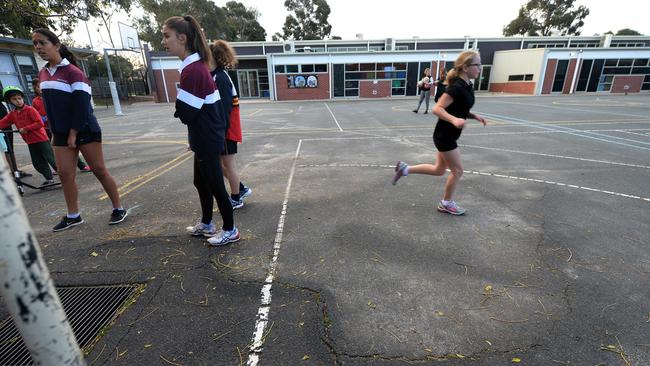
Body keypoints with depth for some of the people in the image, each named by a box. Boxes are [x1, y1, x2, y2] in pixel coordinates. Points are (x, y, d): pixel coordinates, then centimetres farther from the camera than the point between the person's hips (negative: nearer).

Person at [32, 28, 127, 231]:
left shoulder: (73, 72, -10)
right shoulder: (43, 74, 12)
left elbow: (82, 105, -15)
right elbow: (49, 105, 18)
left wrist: (74, 133, -16)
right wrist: (54, 131, 11)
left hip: (85, 130, -7)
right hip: (61, 133, 7)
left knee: (99, 170, -3)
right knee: (65, 174, 6)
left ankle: (118, 208, 8)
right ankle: (73, 215, 17)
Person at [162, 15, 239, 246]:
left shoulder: (192, 70, -21)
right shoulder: (198, 65, 11)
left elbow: (185, 113, -21)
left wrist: (177, 99, 1)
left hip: (206, 140, -10)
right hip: (207, 137, 10)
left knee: (215, 185, 2)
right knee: (201, 182, 20)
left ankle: (230, 231, 17)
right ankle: (206, 224, 37)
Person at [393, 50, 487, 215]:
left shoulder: (467, 86, 9)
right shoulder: (456, 87, -20)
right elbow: (437, 109, -27)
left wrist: (474, 116, 9)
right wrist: (454, 120, -39)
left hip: (449, 135, 9)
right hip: (444, 135, -9)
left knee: (439, 170, 16)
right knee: (457, 171, 3)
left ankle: (404, 169, 22)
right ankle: (446, 203, 22)